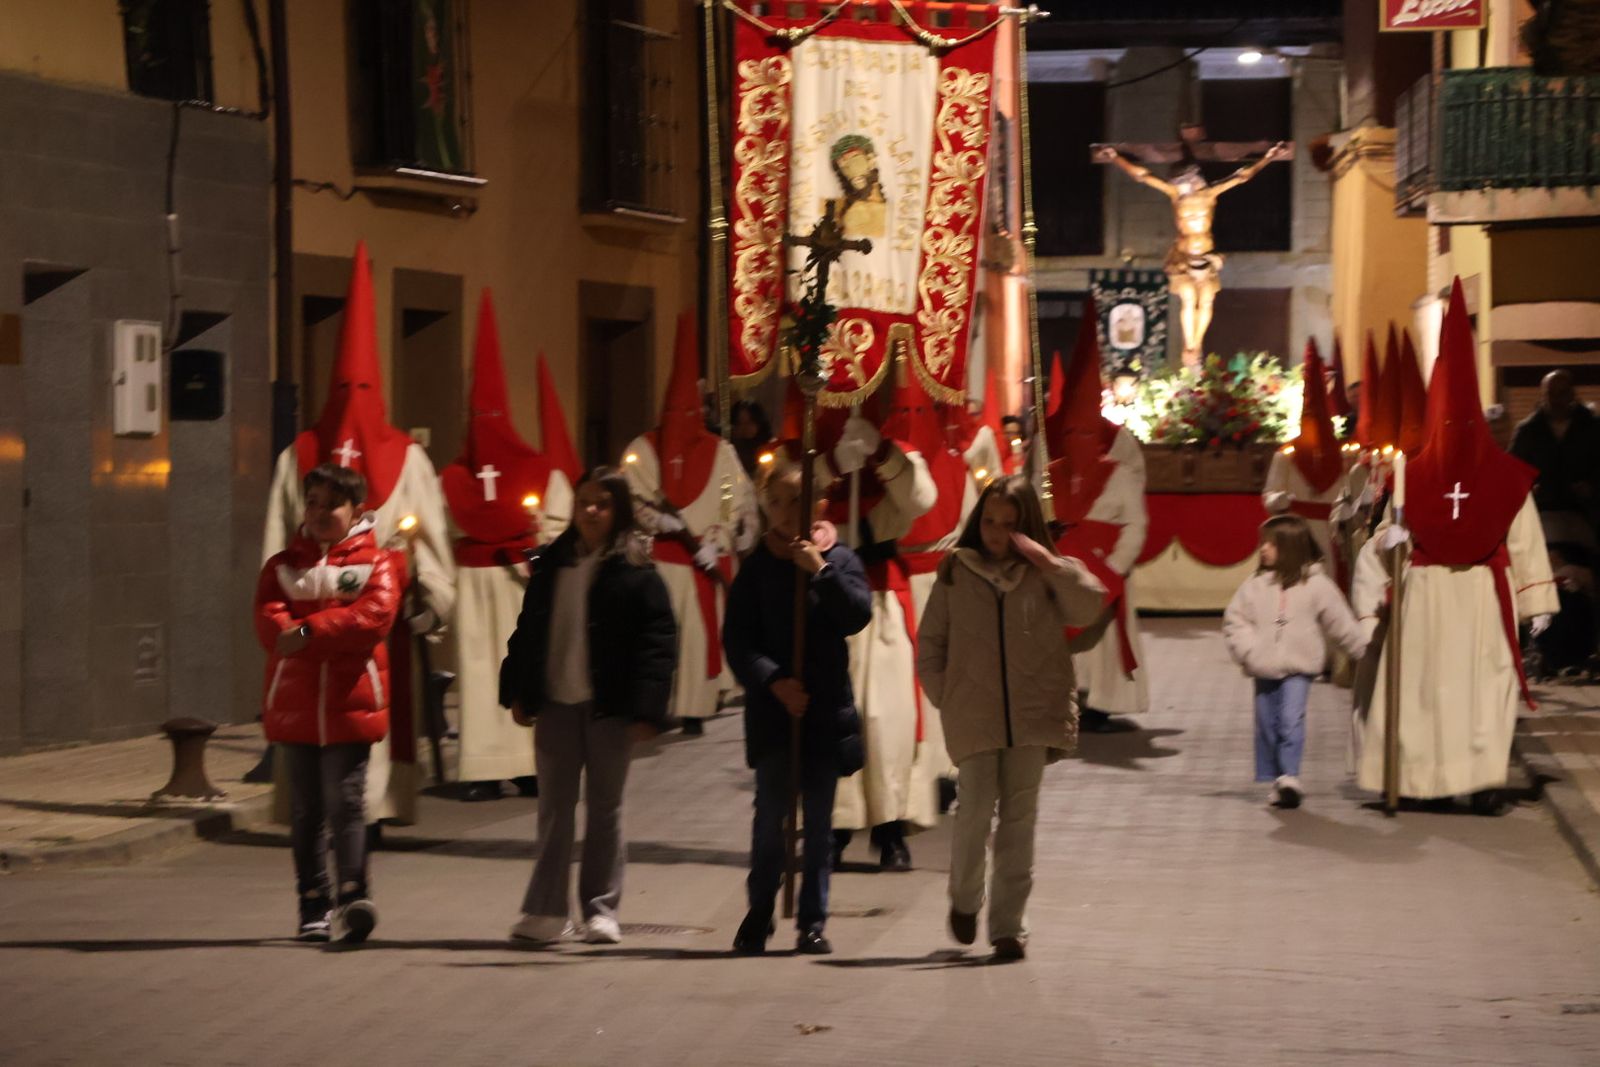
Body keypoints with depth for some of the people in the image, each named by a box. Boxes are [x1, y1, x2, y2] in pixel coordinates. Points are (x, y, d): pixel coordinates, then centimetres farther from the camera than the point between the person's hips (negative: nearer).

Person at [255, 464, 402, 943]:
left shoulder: (375, 563, 5)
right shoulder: (283, 565, 13)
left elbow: (375, 615, -15)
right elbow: (269, 621, -4)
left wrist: (308, 631, -20)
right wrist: (333, 636, -21)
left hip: (350, 701, -3)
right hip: (294, 701, 3)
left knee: (345, 800, -10)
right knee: (306, 808, 6)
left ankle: (353, 894, -12)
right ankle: (314, 906, 11)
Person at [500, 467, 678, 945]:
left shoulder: (635, 570, -7)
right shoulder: (551, 563, 7)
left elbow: (658, 641, -10)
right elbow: (528, 631, 12)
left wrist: (646, 709, -16)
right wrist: (518, 693, 7)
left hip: (609, 708, -4)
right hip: (555, 704, 4)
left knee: (605, 810, 7)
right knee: (554, 809, 7)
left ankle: (601, 910, 14)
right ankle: (546, 910, 10)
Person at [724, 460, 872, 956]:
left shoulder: (840, 559, 4)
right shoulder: (758, 566, 4)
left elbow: (857, 616, -11)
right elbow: (737, 639, -2)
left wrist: (820, 570, -17)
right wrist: (773, 681, -14)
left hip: (827, 706, 1)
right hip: (772, 708, 0)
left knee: (819, 818, 4)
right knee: (770, 812, -3)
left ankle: (813, 920, 9)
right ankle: (758, 914, 7)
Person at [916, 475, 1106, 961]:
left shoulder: (1043, 575, 7)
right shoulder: (956, 573, 9)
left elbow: (1089, 608, -9)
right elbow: (930, 644, 12)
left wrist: (1049, 563, -15)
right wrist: (945, 698, 3)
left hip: (1033, 717, 0)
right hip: (973, 716, 0)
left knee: (1019, 819, 2)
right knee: (977, 810, -8)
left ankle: (1009, 926, 7)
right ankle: (964, 899, 19)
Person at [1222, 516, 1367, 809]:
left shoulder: (1316, 584, -2)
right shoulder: (1257, 584, 3)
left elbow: (1341, 624, 4)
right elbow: (1235, 619, 4)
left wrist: (1365, 651, 7)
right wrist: (1247, 651, -8)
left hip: (1299, 667, -3)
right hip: (1264, 669, 3)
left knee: (1291, 720, -17)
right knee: (1267, 724, 7)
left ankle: (1290, 776, -17)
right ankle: (1275, 779, 17)